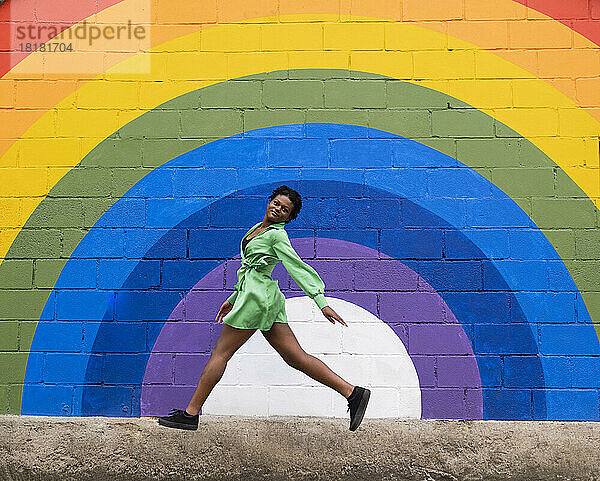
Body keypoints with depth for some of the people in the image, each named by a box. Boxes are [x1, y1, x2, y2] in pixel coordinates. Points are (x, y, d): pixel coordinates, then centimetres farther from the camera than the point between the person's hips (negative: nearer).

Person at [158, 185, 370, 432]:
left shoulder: (277, 235, -7)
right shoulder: (259, 228, 20)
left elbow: (298, 268, -15)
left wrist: (322, 302, -21)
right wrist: (232, 299, 30)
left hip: (257, 298, -9)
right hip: (261, 298, 9)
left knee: (220, 353, 0)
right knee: (296, 357, 5)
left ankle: (190, 414, 10)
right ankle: (352, 392, 3)